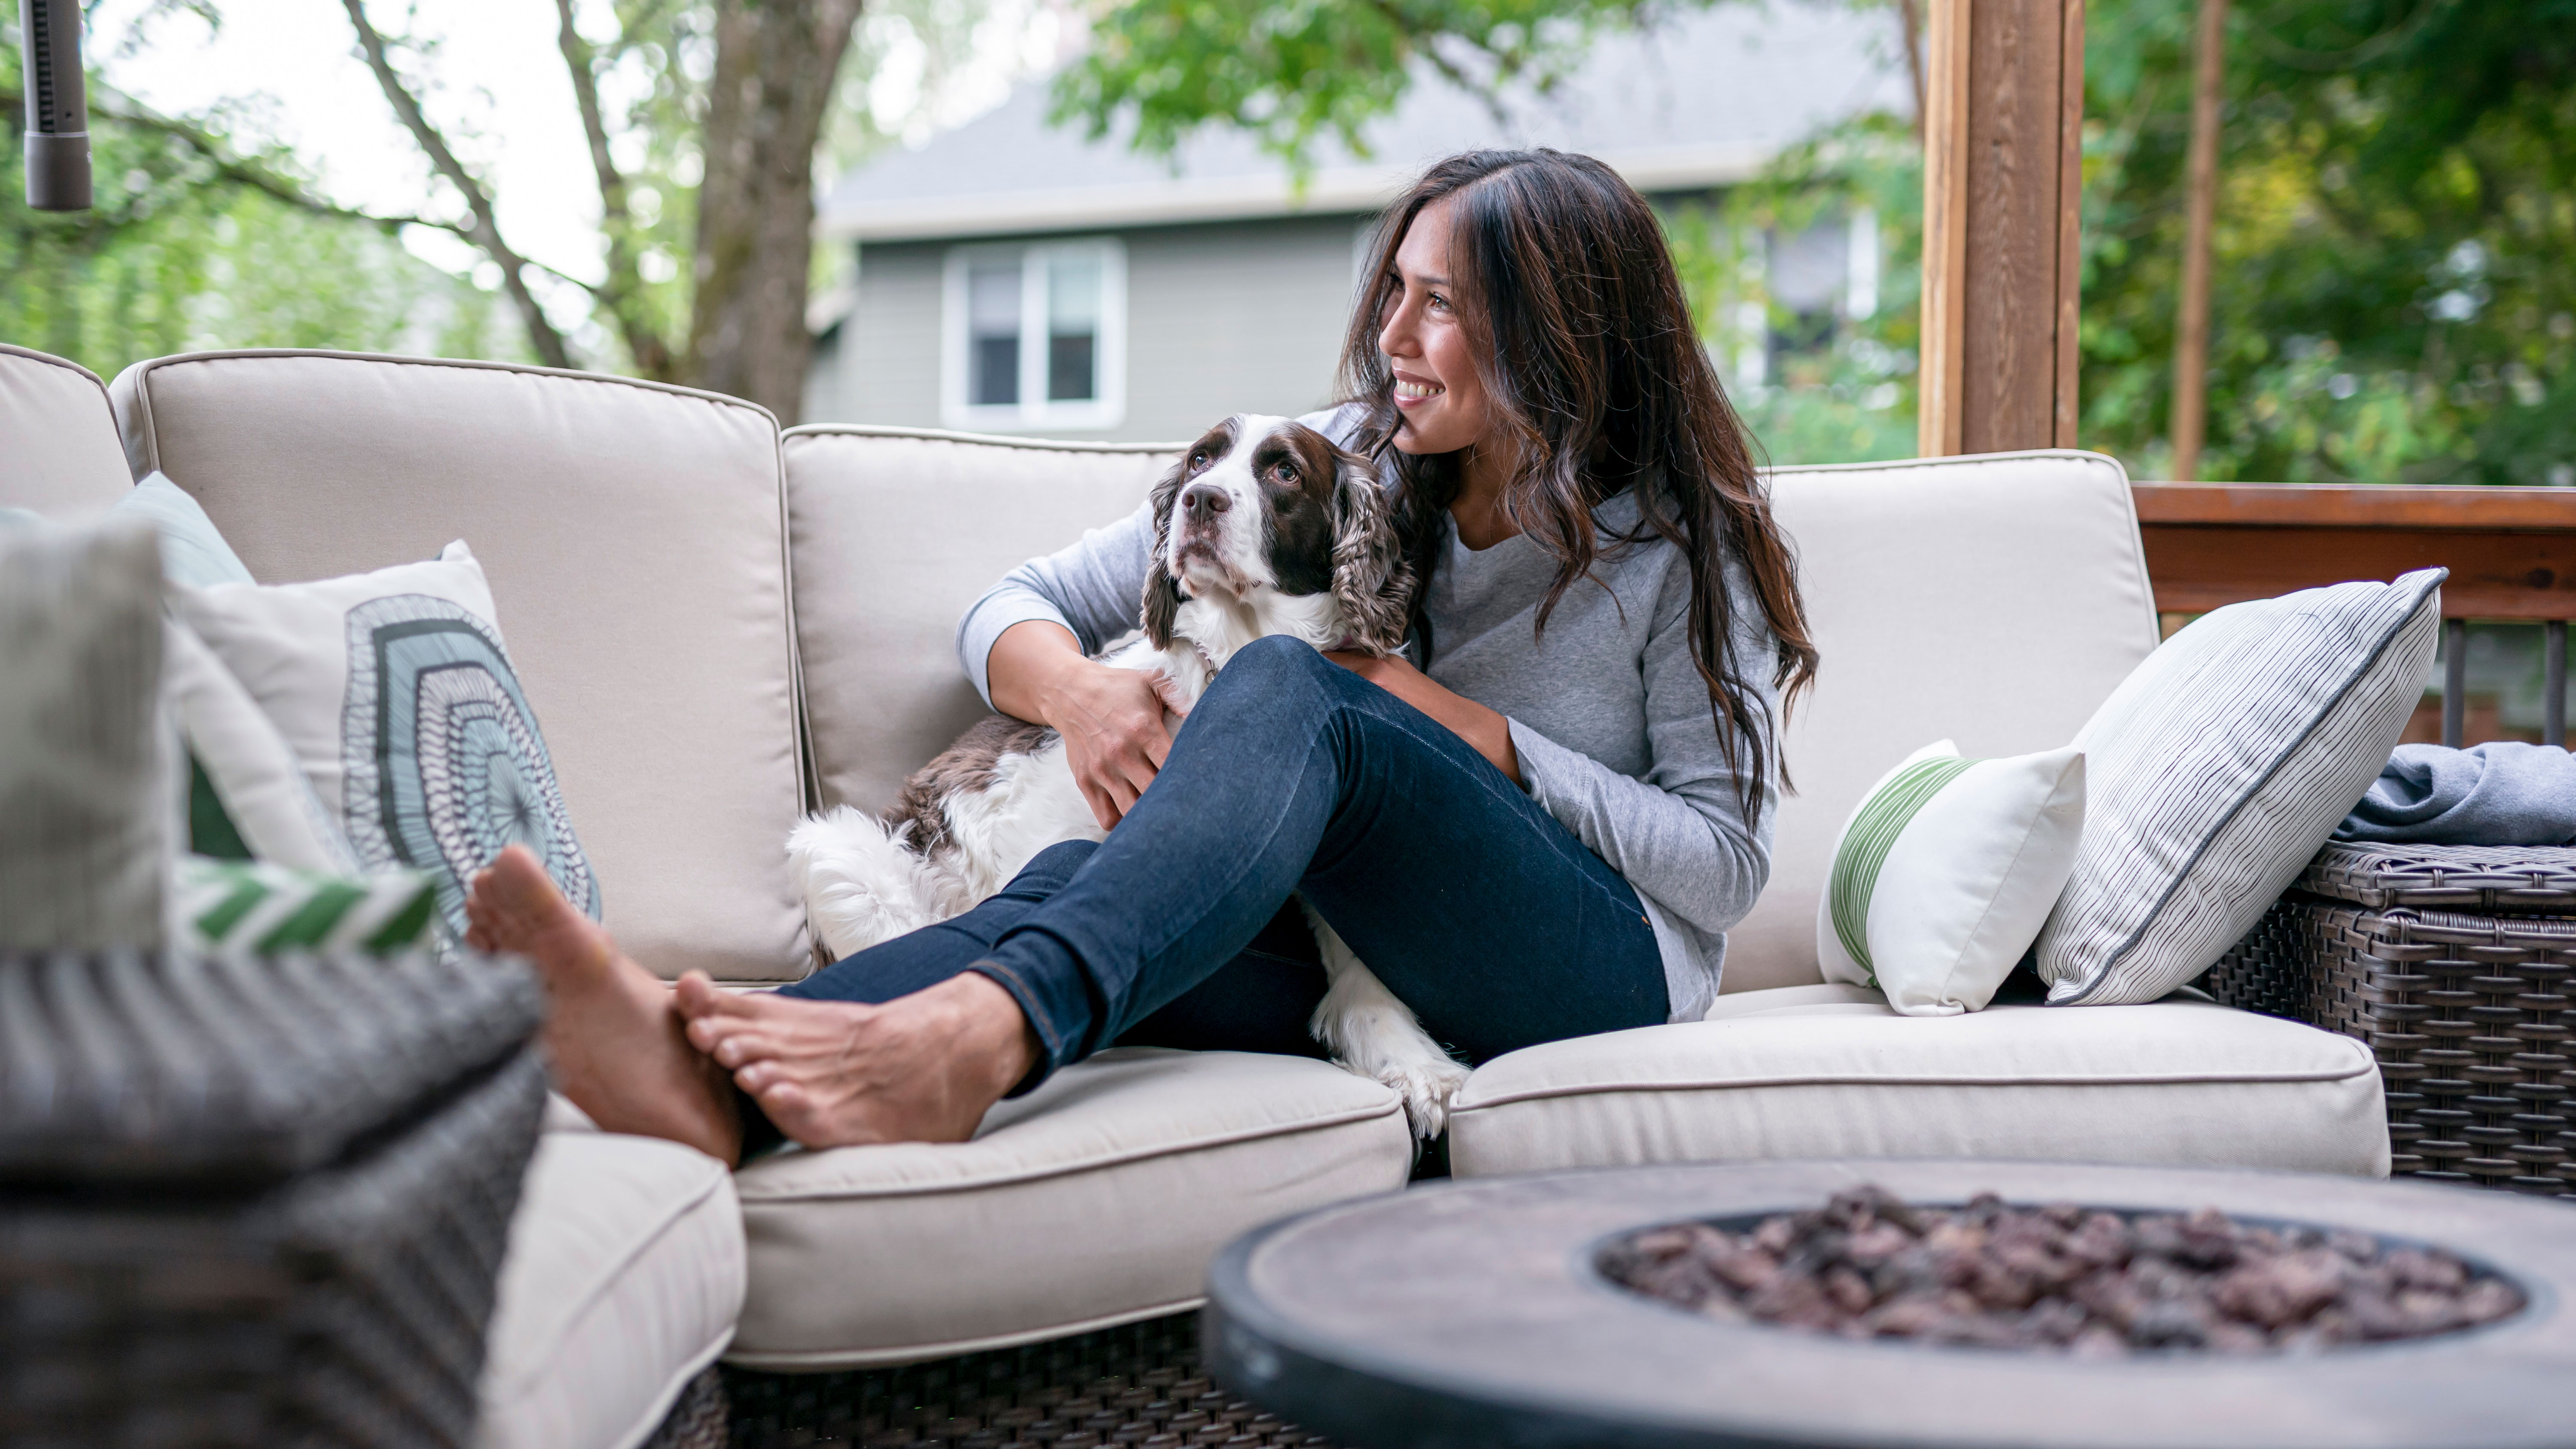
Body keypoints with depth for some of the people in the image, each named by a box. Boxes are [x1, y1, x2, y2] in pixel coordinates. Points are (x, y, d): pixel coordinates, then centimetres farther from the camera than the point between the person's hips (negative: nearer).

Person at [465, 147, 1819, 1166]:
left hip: (1607, 966, -3)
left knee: (1289, 690, -32)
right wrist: (1079, 687, -18)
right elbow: (1012, 609, 7)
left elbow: (1728, 861, -2)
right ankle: (717, 1080, -58)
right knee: (1086, 874, -31)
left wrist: (1479, 735, -12)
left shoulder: (1679, 541, 0)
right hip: (1369, 962, 4)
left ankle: (971, 1033, -56)